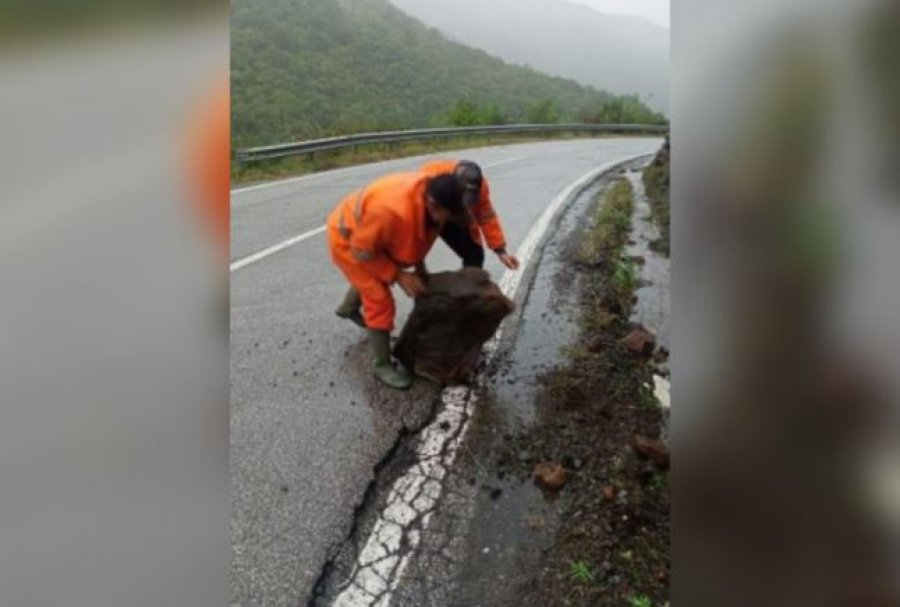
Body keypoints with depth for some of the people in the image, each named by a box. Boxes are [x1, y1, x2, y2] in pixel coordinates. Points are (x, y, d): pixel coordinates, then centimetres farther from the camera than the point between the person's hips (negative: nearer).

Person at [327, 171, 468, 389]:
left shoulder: (430, 194, -21)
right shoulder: (392, 211, -46)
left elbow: (419, 230, 1)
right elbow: (363, 251, -31)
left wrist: (419, 263, -4)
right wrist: (398, 275, -26)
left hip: (373, 235, 8)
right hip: (348, 240, -8)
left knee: (377, 278, 32)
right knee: (380, 300, -9)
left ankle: (348, 309, 63)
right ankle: (382, 365, 7)